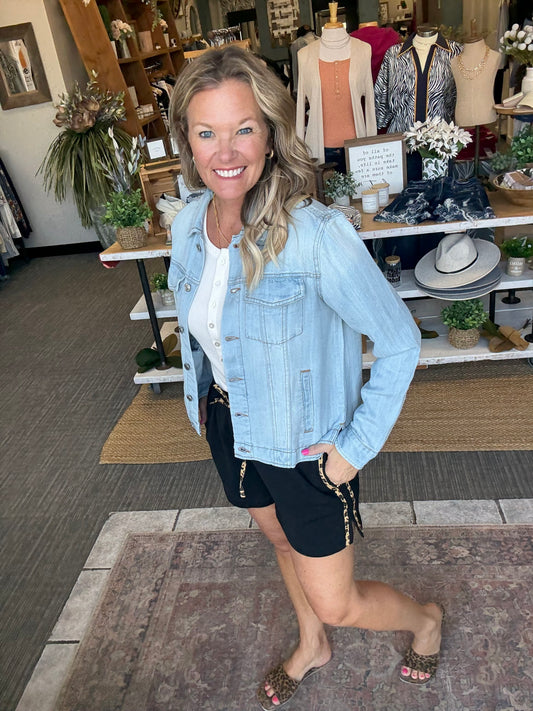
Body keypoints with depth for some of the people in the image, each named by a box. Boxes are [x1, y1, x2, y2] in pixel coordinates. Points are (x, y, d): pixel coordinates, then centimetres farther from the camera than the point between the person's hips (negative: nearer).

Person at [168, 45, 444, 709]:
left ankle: (426, 617, 45)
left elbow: (400, 342, -20)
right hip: (228, 426, 6)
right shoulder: (188, 224, -8)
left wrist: (356, 447, -18)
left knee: (336, 602, 9)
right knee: (281, 539, 28)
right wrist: (203, 396, 13)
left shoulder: (317, 234, -28)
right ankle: (312, 648, 59)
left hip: (303, 444, -6)